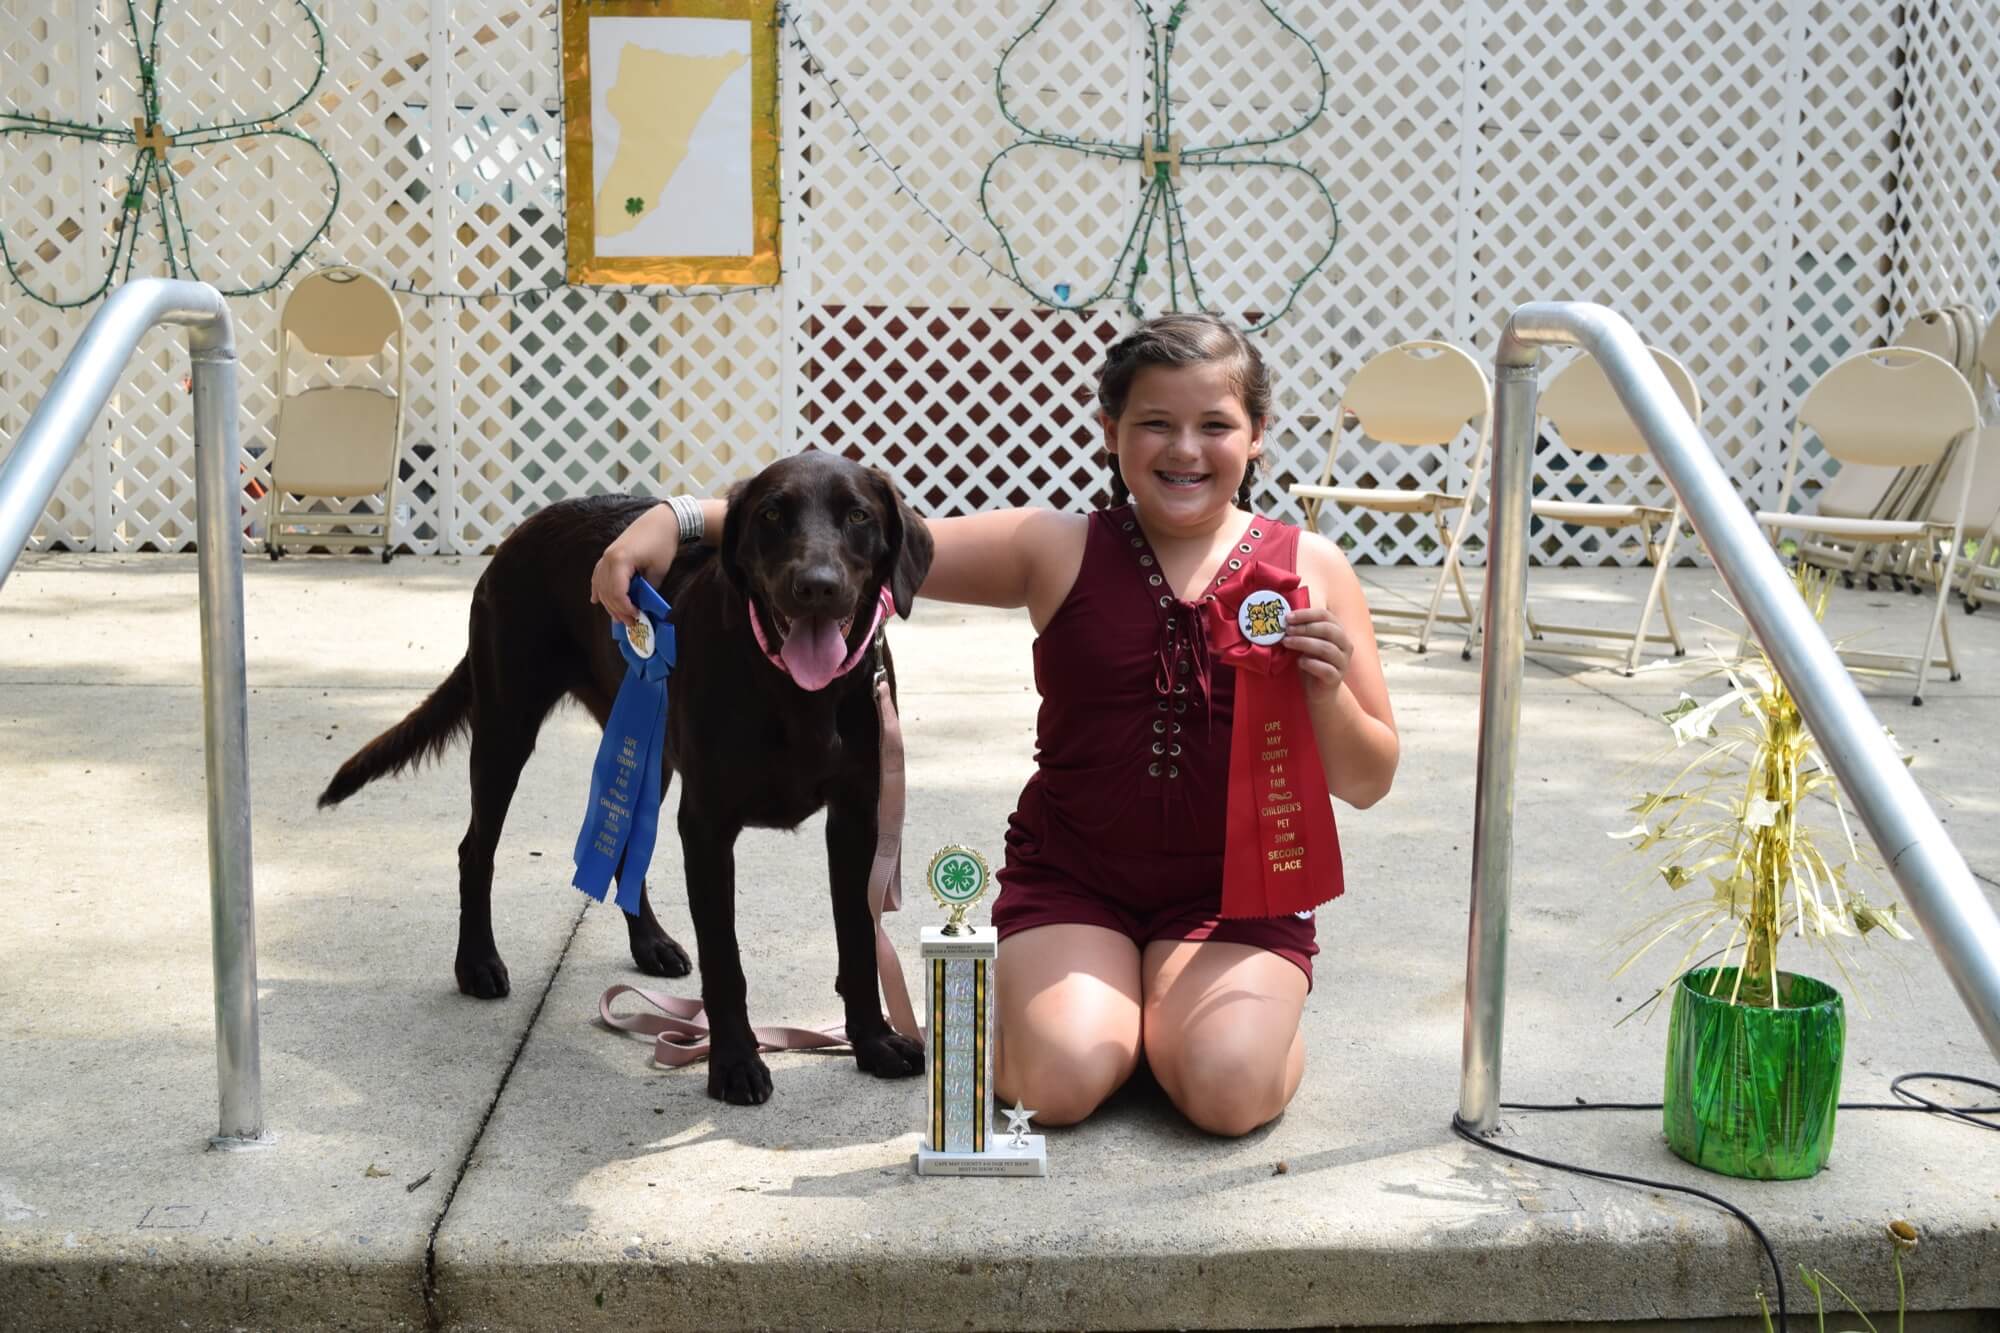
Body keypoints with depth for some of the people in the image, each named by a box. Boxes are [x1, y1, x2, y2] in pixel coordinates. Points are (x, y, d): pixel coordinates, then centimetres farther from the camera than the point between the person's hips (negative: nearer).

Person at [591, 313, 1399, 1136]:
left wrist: (1329, 689, -18)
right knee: (1059, 1083, -20)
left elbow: (1366, 784, 3)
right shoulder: (1057, 550, -3)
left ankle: (1179, 1002, 12)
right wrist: (684, 518, -20)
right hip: (1072, 879, 1)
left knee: (1227, 1090, -23)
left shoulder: (1310, 568, -1)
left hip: (1236, 893, 0)